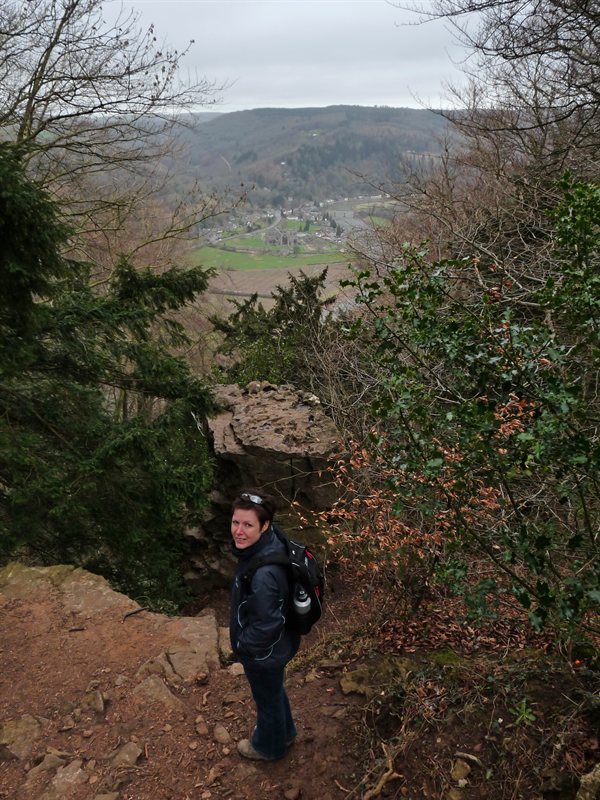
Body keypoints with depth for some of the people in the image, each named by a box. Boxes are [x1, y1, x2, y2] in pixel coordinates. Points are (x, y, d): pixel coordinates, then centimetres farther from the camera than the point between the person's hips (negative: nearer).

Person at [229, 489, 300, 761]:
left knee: (268, 698, 23)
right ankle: (284, 732, 59)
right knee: (274, 690, 33)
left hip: (264, 652, -7)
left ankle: (269, 746, 52)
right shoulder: (270, 541, -15)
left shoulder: (262, 575, -42)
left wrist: (243, 644, -13)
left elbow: (267, 625, -31)